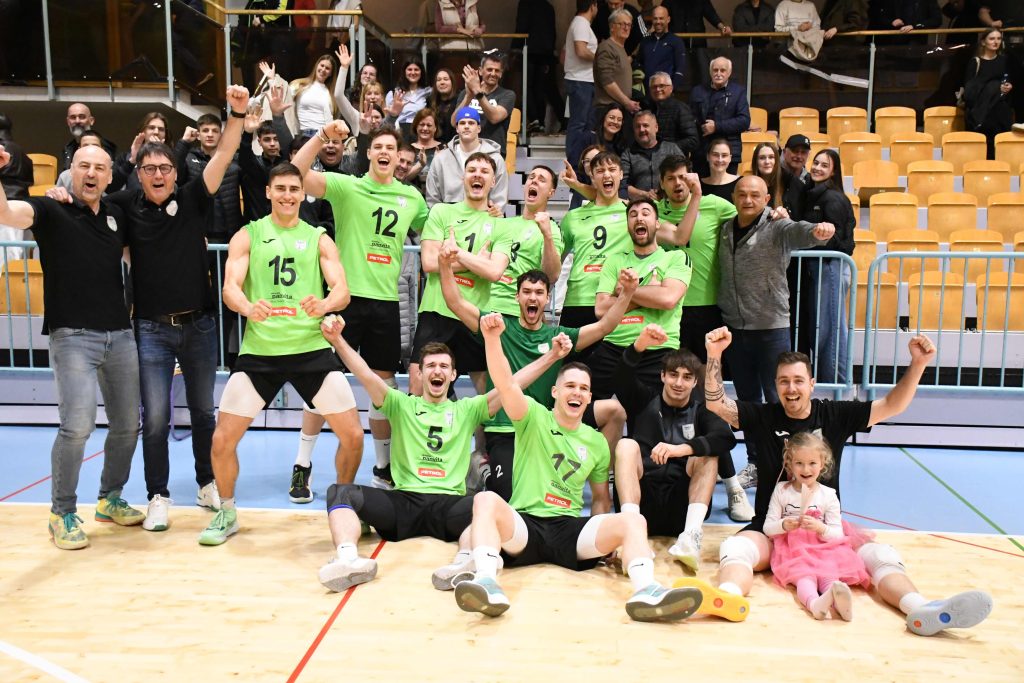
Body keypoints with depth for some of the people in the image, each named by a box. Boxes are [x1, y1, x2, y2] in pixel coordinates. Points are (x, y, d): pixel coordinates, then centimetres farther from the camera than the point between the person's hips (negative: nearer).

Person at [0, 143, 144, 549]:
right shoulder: (51, 210, -2)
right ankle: (62, 514, 6)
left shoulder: (117, 216, 12)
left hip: (120, 334, 5)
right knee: (77, 425, -15)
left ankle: (110, 499, 31)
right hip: (72, 336, -5)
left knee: (128, 424, 10)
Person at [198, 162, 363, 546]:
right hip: (259, 349, 0)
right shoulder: (247, 236, 7)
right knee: (222, 439, -3)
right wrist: (249, 308, -28)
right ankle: (227, 513, 23)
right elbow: (230, 287, -5)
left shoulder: (319, 239, 10)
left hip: (311, 348, 1)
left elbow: (341, 289, -1)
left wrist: (324, 305, -26)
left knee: (353, 435, -3)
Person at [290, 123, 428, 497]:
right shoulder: (347, 186, 0)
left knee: (384, 384, 9)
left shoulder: (412, 197, 11)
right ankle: (302, 466, 13)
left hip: (386, 301, 3)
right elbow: (297, 173, -14)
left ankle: (383, 466, 25)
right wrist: (322, 135, -22)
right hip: (345, 296, -3)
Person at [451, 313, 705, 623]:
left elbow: (601, 497, 25)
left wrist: (605, 539, 7)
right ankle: (487, 583, -53)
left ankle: (646, 591, -44)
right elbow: (505, 383, -13)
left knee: (632, 520, -23)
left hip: (571, 528, 3)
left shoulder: (597, 442, 17)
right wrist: (492, 338, -30)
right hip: (524, 524, -3)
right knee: (486, 500, -34)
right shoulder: (534, 418, 6)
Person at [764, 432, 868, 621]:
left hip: (823, 549, 1)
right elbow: (767, 527, 4)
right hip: (793, 550, -1)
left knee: (829, 576, -31)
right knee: (805, 578, -32)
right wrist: (784, 525, -18)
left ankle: (837, 600, -62)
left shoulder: (828, 495, 6)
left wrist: (820, 528, -18)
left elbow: (838, 534, 3)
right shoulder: (781, 490, 7)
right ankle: (814, 602, -63)